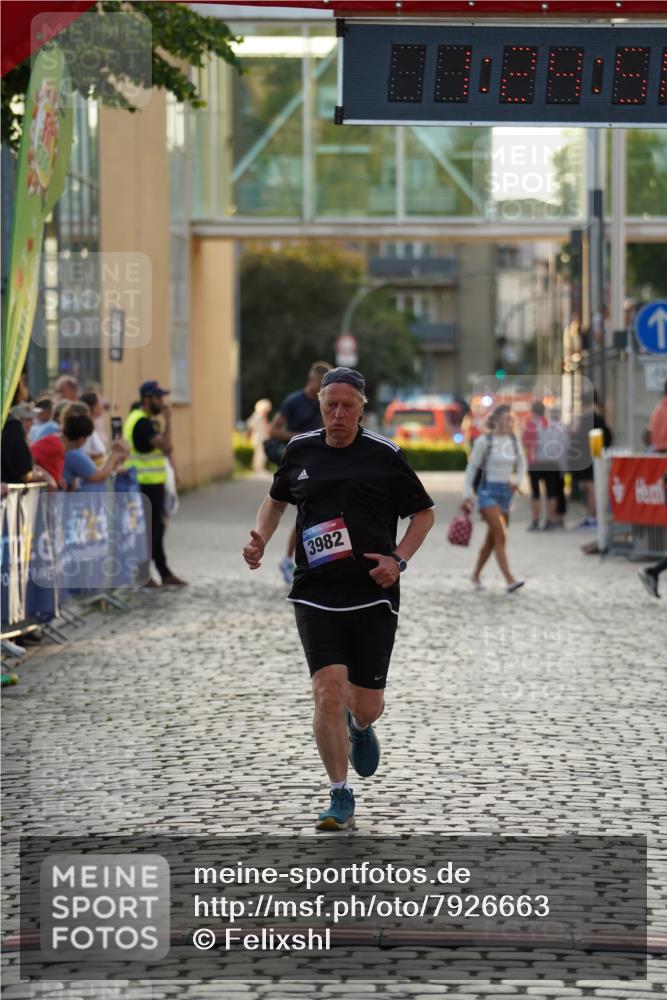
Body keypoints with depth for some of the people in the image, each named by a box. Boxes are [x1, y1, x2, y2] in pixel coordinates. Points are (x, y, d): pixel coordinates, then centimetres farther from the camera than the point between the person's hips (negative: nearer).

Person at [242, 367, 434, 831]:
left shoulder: (385, 455, -2)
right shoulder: (300, 450, 7)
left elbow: (424, 513, 8)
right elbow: (277, 499, 26)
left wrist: (398, 559, -6)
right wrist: (260, 539, 8)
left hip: (373, 596, -1)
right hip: (316, 596, 1)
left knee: (366, 706, 3)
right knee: (328, 690, -14)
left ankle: (361, 728, 44)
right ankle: (341, 799, -2)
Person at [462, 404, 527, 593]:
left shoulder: (513, 440, 6)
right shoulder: (484, 441, -9)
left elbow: (522, 464, 19)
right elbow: (472, 468, -4)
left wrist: (517, 481, 0)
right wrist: (467, 495, -7)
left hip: (506, 493, 6)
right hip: (488, 492, -6)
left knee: (491, 539, 12)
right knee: (501, 536, -18)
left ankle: (476, 575, 30)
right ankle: (509, 580, -23)